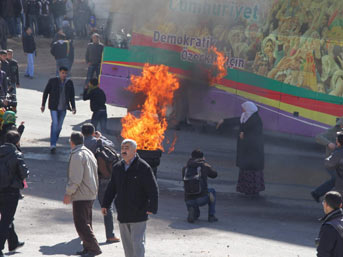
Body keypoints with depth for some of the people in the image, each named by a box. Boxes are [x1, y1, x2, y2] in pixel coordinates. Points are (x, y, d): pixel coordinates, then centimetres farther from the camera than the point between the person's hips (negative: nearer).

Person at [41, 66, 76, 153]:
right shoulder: (52, 81, -2)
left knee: (59, 126, 7)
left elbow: (72, 96, 13)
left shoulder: (69, 82, 5)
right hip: (54, 107, -3)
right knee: (55, 123, -17)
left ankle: (54, 143, 22)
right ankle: (52, 145, -18)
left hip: (63, 108, 3)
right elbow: (46, 92, 5)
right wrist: (43, 105, 4)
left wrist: (73, 107, 9)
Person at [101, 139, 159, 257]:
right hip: (122, 214, 6)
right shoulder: (117, 167, 10)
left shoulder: (143, 167, -9)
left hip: (138, 213, -6)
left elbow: (153, 189, -11)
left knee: (137, 242, -7)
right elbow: (111, 188, 18)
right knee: (126, 242, 12)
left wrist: (152, 207, -19)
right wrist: (105, 204, 10)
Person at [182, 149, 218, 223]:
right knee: (212, 191, 33)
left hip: (189, 200, 3)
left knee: (196, 215, 37)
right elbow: (214, 174, 23)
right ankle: (211, 216, 24)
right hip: (202, 198, -3)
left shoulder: (185, 168, 9)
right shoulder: (205, 166, 4)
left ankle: (191, 210, 0)